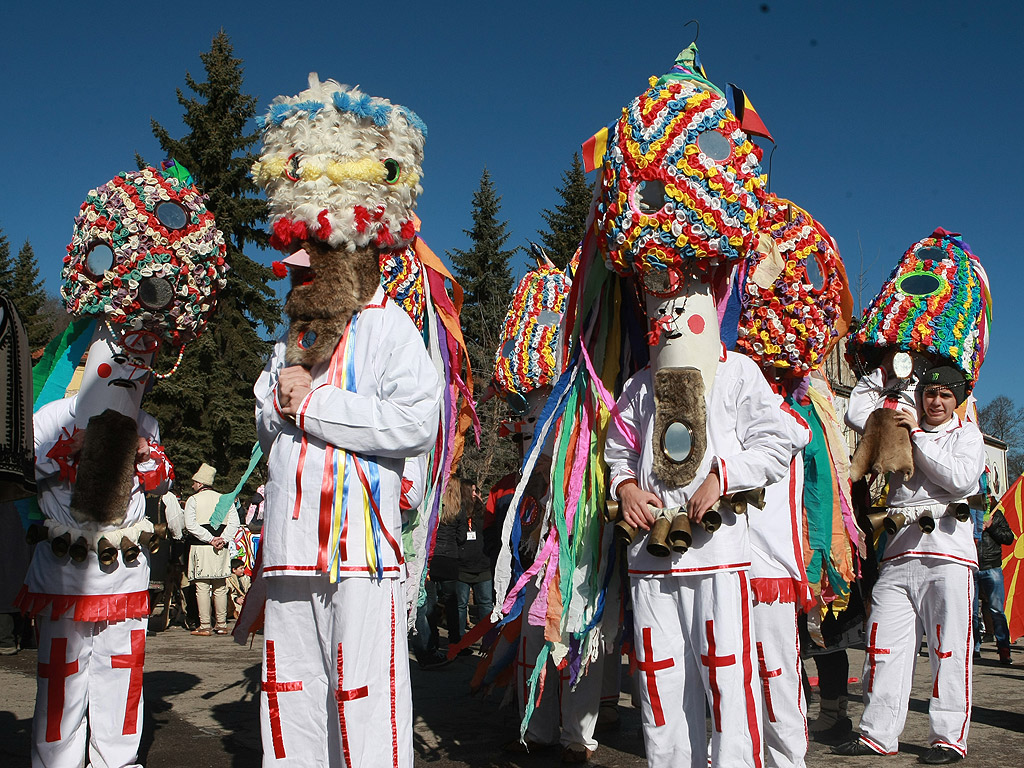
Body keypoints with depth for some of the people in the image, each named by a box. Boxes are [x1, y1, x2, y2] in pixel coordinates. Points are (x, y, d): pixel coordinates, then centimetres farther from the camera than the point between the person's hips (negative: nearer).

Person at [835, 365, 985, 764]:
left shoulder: (967, 433, 9)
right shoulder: (899, 428, 20)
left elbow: (961, 479, -7)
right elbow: (857, 413, 22)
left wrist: (918, 436, -6)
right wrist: (883, 370, 21)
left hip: (947, 552, -4)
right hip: (899, 550, 4)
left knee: (948, 648, -4)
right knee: (884, 644, 1)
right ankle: (878, 734, 7)